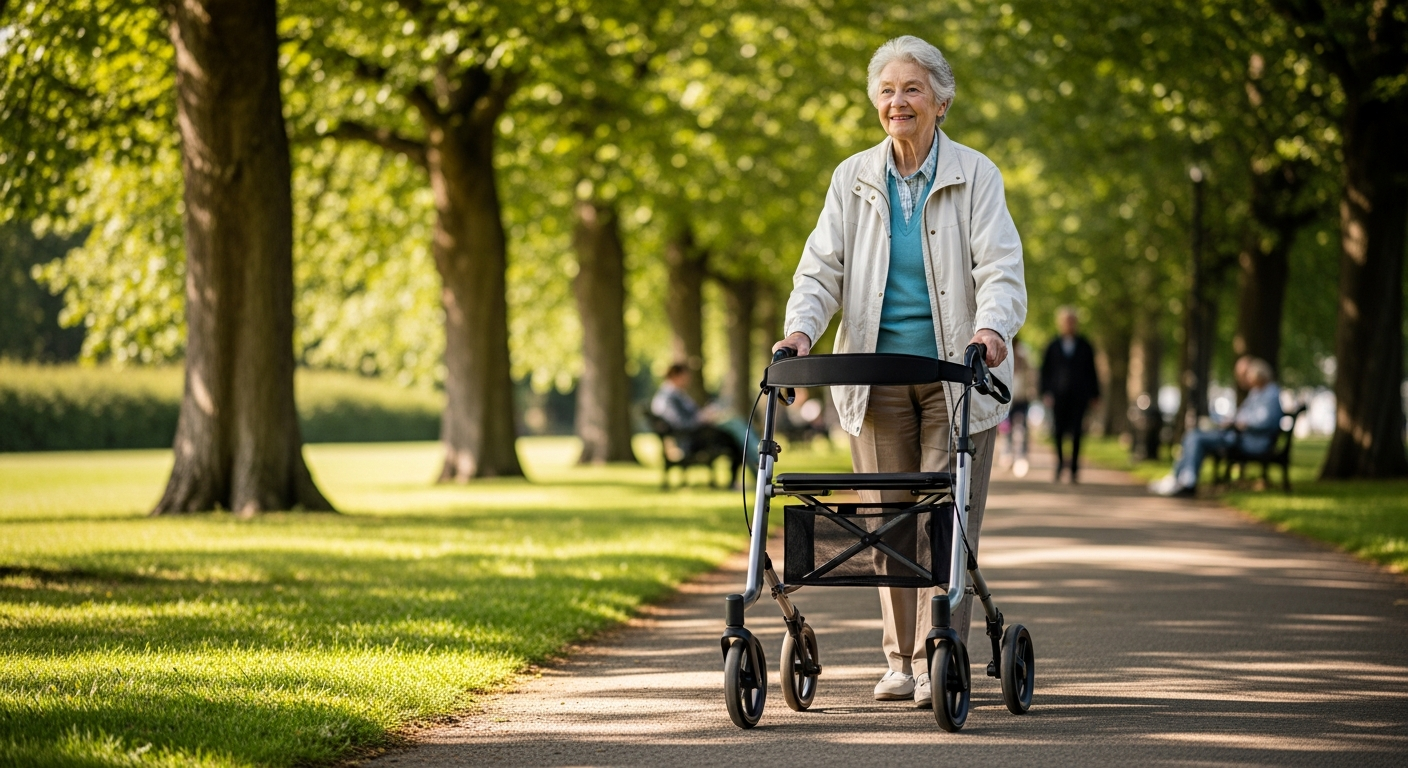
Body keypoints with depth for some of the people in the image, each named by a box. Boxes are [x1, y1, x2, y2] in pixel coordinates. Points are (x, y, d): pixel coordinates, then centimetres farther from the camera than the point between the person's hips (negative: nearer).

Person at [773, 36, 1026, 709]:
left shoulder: (975, 176, -1)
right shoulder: (853, 179, 7)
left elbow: (1000, 267, -10)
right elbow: (823, 267, 3)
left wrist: (991, 327, -29)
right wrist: (801, 327, -16)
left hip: (956, 375, -3)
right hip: (876, 377, 3)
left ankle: (938, 662, -5)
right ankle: (901, 660, 14)